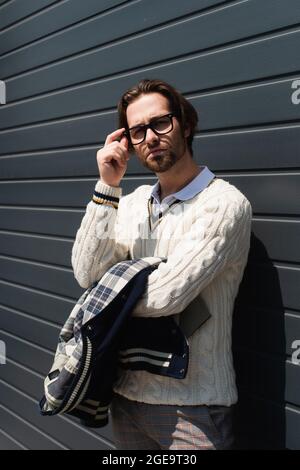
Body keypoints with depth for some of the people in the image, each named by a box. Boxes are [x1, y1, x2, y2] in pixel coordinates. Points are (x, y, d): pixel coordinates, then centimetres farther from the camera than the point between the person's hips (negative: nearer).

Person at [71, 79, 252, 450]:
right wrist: (107, 187, -12)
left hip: (191, 406, -5)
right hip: (126, 392, 6)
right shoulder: (132, 202, 4)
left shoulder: (224, 204, -16)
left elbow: (165, 295, -25)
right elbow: (87, 274, -7)